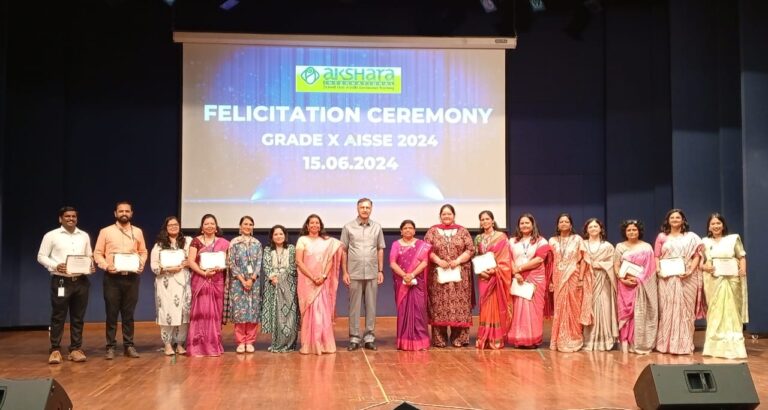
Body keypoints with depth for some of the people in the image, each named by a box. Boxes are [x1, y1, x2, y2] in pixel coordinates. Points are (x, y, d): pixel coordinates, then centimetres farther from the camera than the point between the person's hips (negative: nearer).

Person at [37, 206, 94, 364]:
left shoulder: (84, 236, 12)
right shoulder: (51, 235, 0)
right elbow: (41, 256, -1)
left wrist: (91, 266, -4)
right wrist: (56, 266, -17)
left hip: (81, 281, 4)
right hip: (61, 281, -4)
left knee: (78, 317, 6)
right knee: (58, 317, -1)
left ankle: (75, 349, 13)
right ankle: (55, 350, 6)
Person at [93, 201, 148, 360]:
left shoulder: (138, 232, 9)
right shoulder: (106, 231, 1)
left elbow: (143, 252, 15)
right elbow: (97, 253, 1)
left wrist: (141, 264, -4)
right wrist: (106, 266, -14)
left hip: (132, 277, 2)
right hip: (112, 277, -2)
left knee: (129, 313, 7)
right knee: (111, 313, 1)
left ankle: (129, 345, 14)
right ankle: (110, 347, 8)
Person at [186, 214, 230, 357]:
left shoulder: (223, 242, 10)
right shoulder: (196, 241, 4)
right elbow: (191, 261, -3)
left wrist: (219, 268, -12)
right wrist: (204, 272, -16)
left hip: (217, 281, 2)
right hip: (200, 280, -2)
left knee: (215, 312, 3)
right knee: (200, 311, -5)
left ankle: (214, 345, 9)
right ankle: (198, 346, -2)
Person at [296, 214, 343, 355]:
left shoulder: (327, 241, 9)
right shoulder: (302, 240, 1)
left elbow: (330, 260, 4)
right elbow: (299, 262, -5)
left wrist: (324, 276, -12)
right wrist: (312, 277, -13)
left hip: (323, 282, 2)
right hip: (307, 281, -2)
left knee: (323, 313, 0)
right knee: (309, 312, -1)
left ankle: (324, 344, 5)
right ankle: (308, 345, 1)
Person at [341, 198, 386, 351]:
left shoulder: (377, 227, 7)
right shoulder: (348, 227, 0)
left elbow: (380, 250, 10)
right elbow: (343, 251, 2)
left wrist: (381, 271, 5)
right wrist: (345, 272, -3)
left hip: (372, 274, 2)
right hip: (354, 274, -2)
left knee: (371, 305, 6)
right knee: (354, 306, 3)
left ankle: (369, 337, 14)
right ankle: (354, 338, 10)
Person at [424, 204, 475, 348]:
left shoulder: (462, 231, 9)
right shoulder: (433, 231, 8)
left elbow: (470, 249, 4)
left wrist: (458, 261, -10)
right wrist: (438, 261, -12)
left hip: (459, 274, 1)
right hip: (438, 274, 0)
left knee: (460, 304, -3)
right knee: (439, 305, -3)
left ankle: (458, 338, 4)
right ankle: (439, 339, 2)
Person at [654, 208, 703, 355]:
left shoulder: (691, 237, 10)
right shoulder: (662, 237, 11)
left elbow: (697, 255, 2)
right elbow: (656, 256, 5)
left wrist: (690, 271, -12)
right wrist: (658, 270, -12)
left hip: (686, 278, 0)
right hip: (667, 278, 0)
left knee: (685, 310, 0)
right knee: (667, 310, 0)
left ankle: (684, 344, 3)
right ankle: (666, 344, 2)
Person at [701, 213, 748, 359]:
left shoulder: (734, 238, 8)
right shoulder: (705, 242, 12)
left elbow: (742, 257, 4)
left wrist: (743, 270, -13)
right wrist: (704, 267, -11)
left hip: (731, 280, -1)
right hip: (712, 280, 1)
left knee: (731, 311, -2)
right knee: (715, 311, 2)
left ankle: (732, 346, 1)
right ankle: (715, 346, 6)